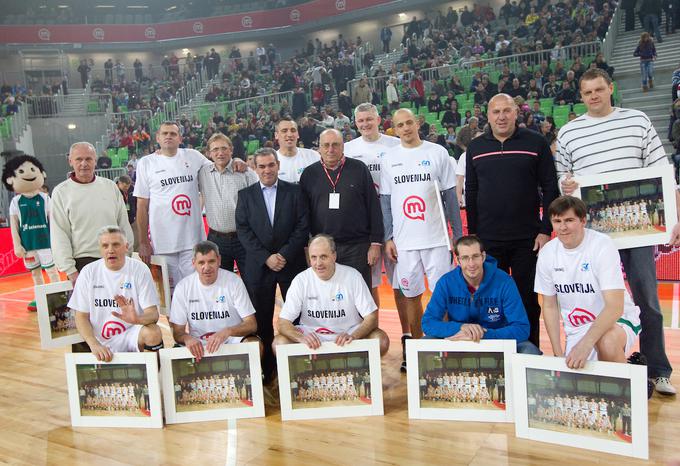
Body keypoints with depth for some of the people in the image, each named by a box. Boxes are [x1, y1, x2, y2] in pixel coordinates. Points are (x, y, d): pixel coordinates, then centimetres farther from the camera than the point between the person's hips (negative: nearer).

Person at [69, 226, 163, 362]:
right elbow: (81, 316, 2)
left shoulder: (140, 269, -4)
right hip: (102, 343, 1)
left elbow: (153, 314, -8)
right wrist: (94, 345, -15)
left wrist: (137, 319, -32)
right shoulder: (89, 272, 0)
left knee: (153, 333, -31)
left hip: (132, 334, -1)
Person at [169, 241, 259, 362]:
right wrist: (188, 339, -26)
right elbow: (177, 332, -1)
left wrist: (227, 331, -31)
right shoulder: (183, 287, -3)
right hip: (198, 344, 1)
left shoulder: (234, 281, -7)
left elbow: (252, 325, -10)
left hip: (232, 339, 0)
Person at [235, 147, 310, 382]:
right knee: (262, 319, 5)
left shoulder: (294, 191, 4)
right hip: (258, 265, 1)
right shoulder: (245, 195, 6)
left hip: (292, 263, 0)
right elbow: (243, 230, -1)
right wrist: (266, 257, -11)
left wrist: (284, 255, -12)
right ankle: (266, 368, 16)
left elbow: (303, 226, -2)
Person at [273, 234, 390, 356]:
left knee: (381, 340, -26)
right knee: (279, 343, -26)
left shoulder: (352, 276, -9)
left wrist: (352, 336, -30)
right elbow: (283, 323, -10)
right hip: (312, 335, 0)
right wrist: (302, 338, -32)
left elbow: (372, 317, -9)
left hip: (349, 332, 0)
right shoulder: (301, 280, -8)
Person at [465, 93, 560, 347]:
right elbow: (471, 193, 9)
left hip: (527, 239, -2)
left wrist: (546, 230, -6)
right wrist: (473, 234, 6)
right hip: (488, 240, 2)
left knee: (528, 300, 7)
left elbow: (550, 189, -1)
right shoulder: (475, 147, 7)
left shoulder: (536, 142, 0)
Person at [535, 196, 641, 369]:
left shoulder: (602, 245, -19)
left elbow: (615, 306, -26)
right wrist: (558, 353, -1)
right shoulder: (547, 253, -5)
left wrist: (585, 343, -38)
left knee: (608, 342, -35)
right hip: (576, 328, 4)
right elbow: (550, 306, 5)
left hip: (617, 320, -4)